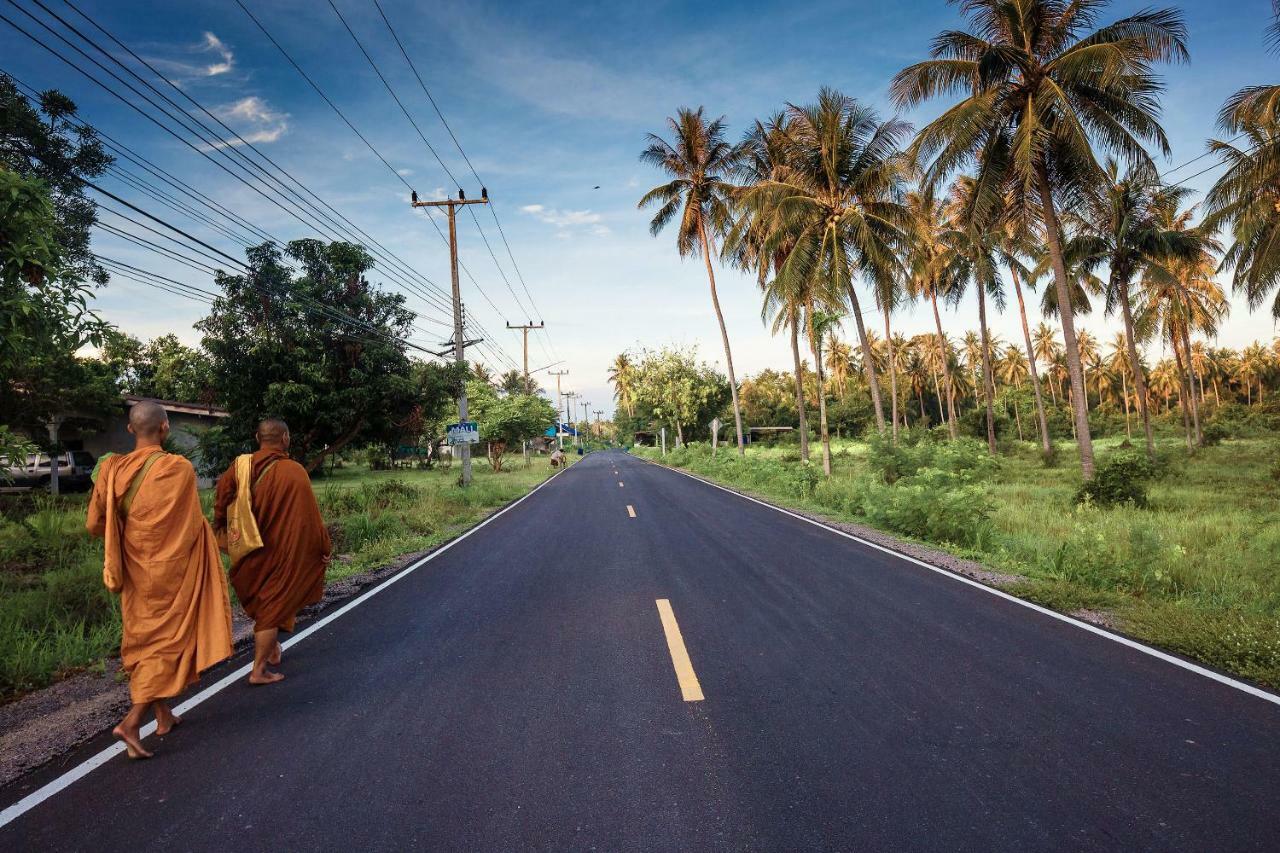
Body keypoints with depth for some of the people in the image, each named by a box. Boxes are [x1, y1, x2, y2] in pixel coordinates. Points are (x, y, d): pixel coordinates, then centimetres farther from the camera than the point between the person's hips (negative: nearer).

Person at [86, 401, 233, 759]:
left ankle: (164, 715, 29)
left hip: (135, 571, 5)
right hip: (171, 571, -5)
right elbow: (192, 526, -11)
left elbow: (95, 524, -1)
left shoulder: (113, 469, -5)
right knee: (169, 640, 5)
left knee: (145, 638, 18)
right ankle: (132, 721, -5)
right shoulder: (179, 468, -17)